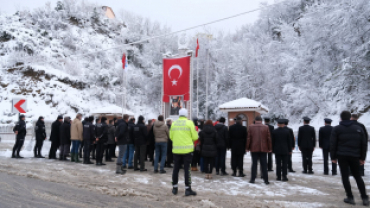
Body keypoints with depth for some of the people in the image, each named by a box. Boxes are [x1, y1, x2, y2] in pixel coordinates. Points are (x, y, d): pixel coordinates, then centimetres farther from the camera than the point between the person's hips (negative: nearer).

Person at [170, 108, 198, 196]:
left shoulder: (174, 123, 4)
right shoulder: (189, 123, -6)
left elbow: (171, 137, 8)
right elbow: (195, 137, -6)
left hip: (176, 149, 3)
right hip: (187, 149, -3)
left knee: (176, 169, 13)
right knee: (187, 169, 2)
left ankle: (174, 187, 21)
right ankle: (188, 189, 5)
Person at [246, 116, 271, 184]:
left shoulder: (251, 127, -1)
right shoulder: (266, 127, 0)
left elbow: (248, 138, 0)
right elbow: (269, 138, 1)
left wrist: (247, 148, 7)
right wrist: (270, 148, 8)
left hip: (254, 149, 0)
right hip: (264, 149, 0)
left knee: (254, 164, 6)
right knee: (264, 165, 5)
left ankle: (252, 179, 9)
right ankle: (266, 180, 7)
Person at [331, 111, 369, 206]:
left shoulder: (337, 129, 0)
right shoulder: (358, 128, 9)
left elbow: (333, 144, -4)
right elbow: (364, 144, 10)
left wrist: (333, 157, 3)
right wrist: (362, 158, 14)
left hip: (342, 156, -3)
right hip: (355, 156, 3)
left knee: (345, 176, 3)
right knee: (358, 176, 14)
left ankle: (350, 197, 3)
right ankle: (365, 198, 11)